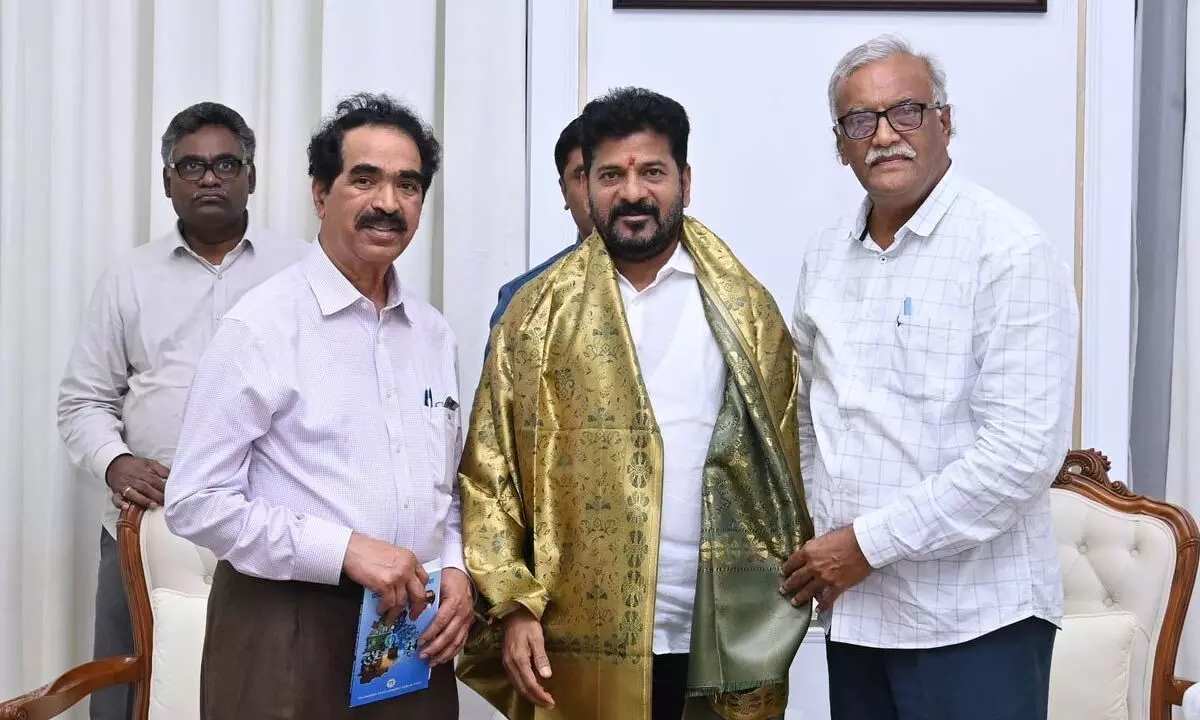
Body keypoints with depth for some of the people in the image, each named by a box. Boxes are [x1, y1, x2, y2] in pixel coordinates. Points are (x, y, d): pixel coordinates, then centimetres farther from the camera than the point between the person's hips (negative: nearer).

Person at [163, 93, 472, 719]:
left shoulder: (434, 333, 9)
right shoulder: (261, 326, -9)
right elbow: (196, 502, -13)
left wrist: (456, 569, 0)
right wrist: (345, 550, -19)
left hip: (414, 633, 5)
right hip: (288, 635, -5)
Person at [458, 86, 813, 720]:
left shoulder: (747, 309, 5)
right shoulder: (539, 313, 2)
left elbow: (786, 459, 5)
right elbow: (490, 473, 1)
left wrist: (789, 599, -2)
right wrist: (513, 604, -7)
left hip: (727, 643, 1)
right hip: (584, 648, -1)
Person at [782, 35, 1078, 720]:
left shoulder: (1011, 250, -11)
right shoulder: (826, 257, 9)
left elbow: (1025, 450, -18)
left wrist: (870, 542, -16)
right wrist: (812, 546, 5)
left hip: (973, 620, -6)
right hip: (855, 606, 6)